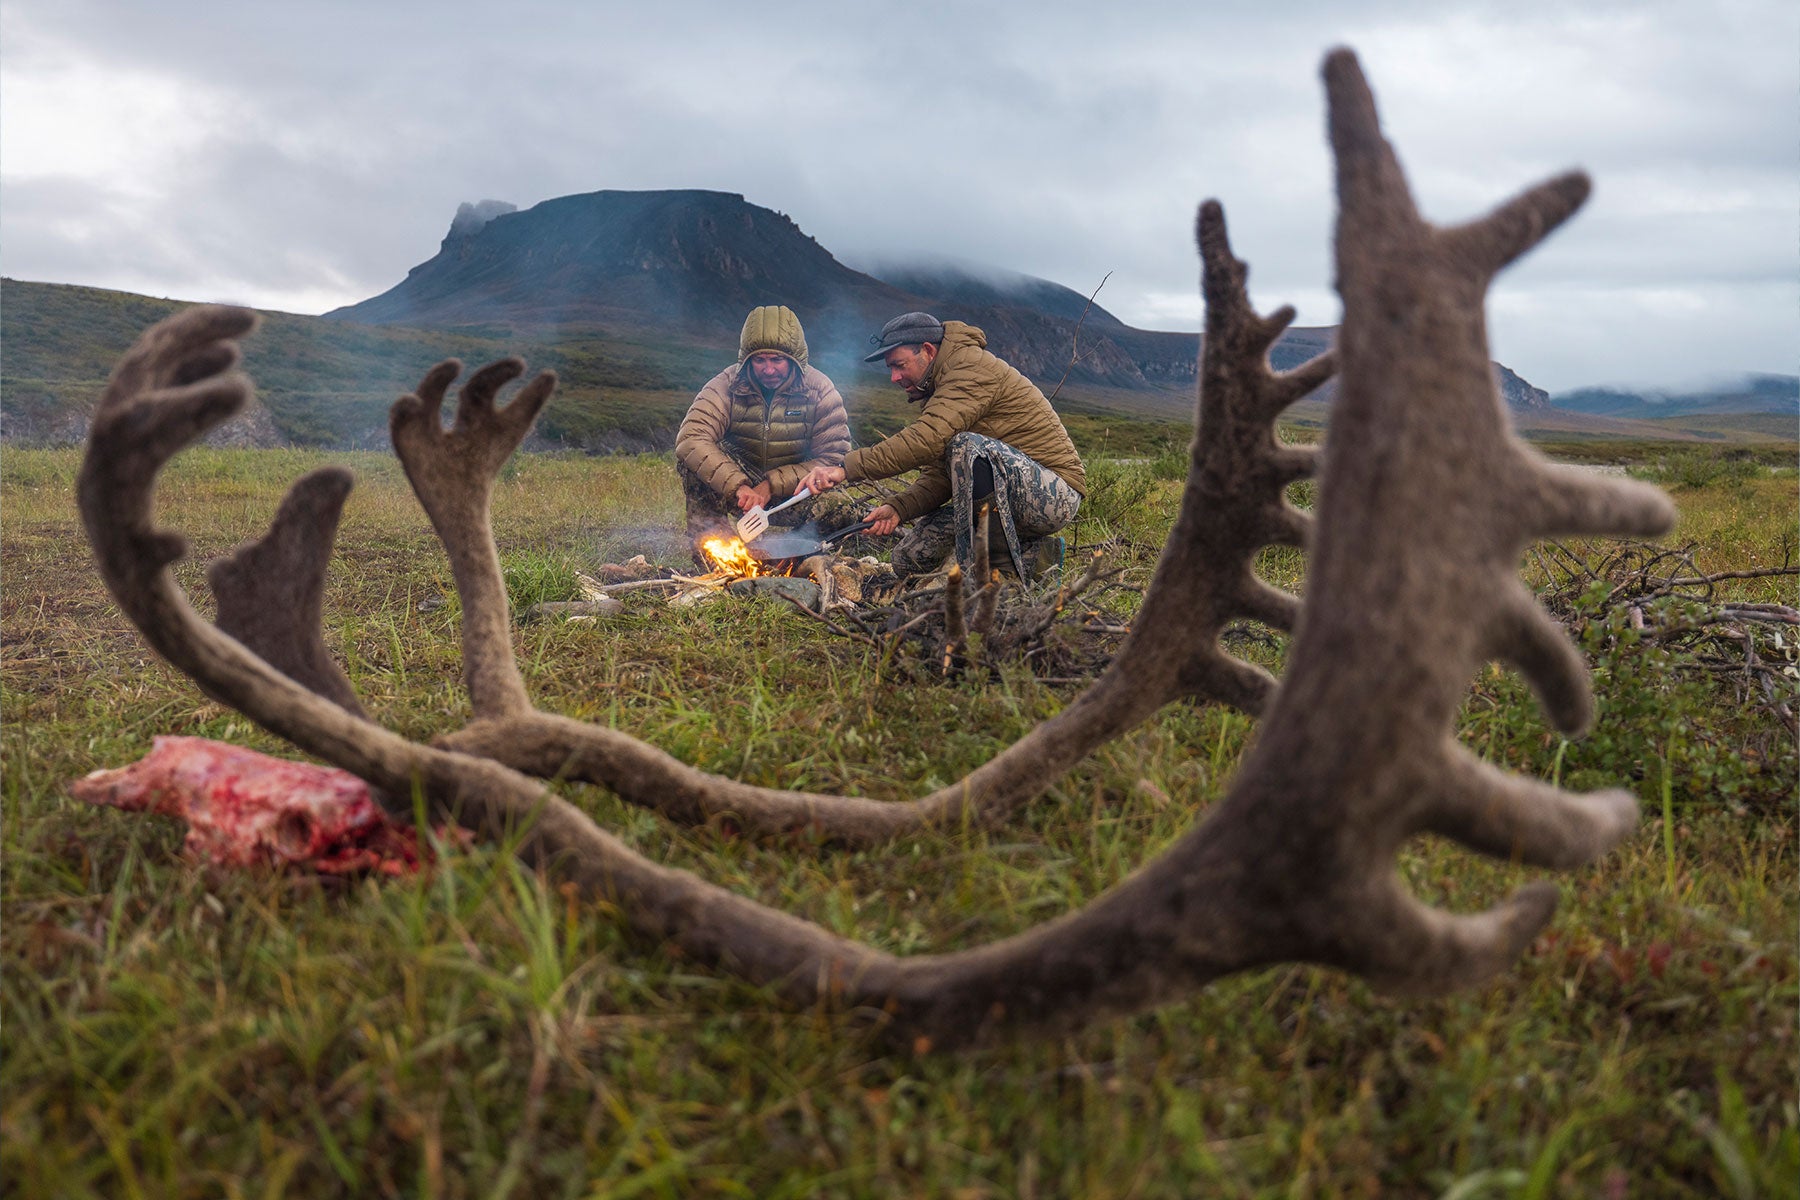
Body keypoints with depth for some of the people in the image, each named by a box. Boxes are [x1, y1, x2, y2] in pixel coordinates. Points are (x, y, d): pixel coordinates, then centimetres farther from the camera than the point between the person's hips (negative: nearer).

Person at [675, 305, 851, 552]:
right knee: (694, 457, -27)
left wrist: (772, 485, -24)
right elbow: (690, 439, -28)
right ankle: (709, 535, -20)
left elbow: (834, 459, -13)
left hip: (791, 493, 1)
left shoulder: (820, 391, -11)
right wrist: (737, 486, -42)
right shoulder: (727, 384, -12)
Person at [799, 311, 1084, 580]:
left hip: (1056, 493, -9)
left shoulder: (974, 370, -16)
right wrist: (897, 509, -9)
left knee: (969, 447, -35)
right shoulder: (937, 392, 15)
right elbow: (938, 478, 10)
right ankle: (1034, 555, 4)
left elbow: (926, 440, -30)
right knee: (909, 557, 1)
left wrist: (846, 468, -31)